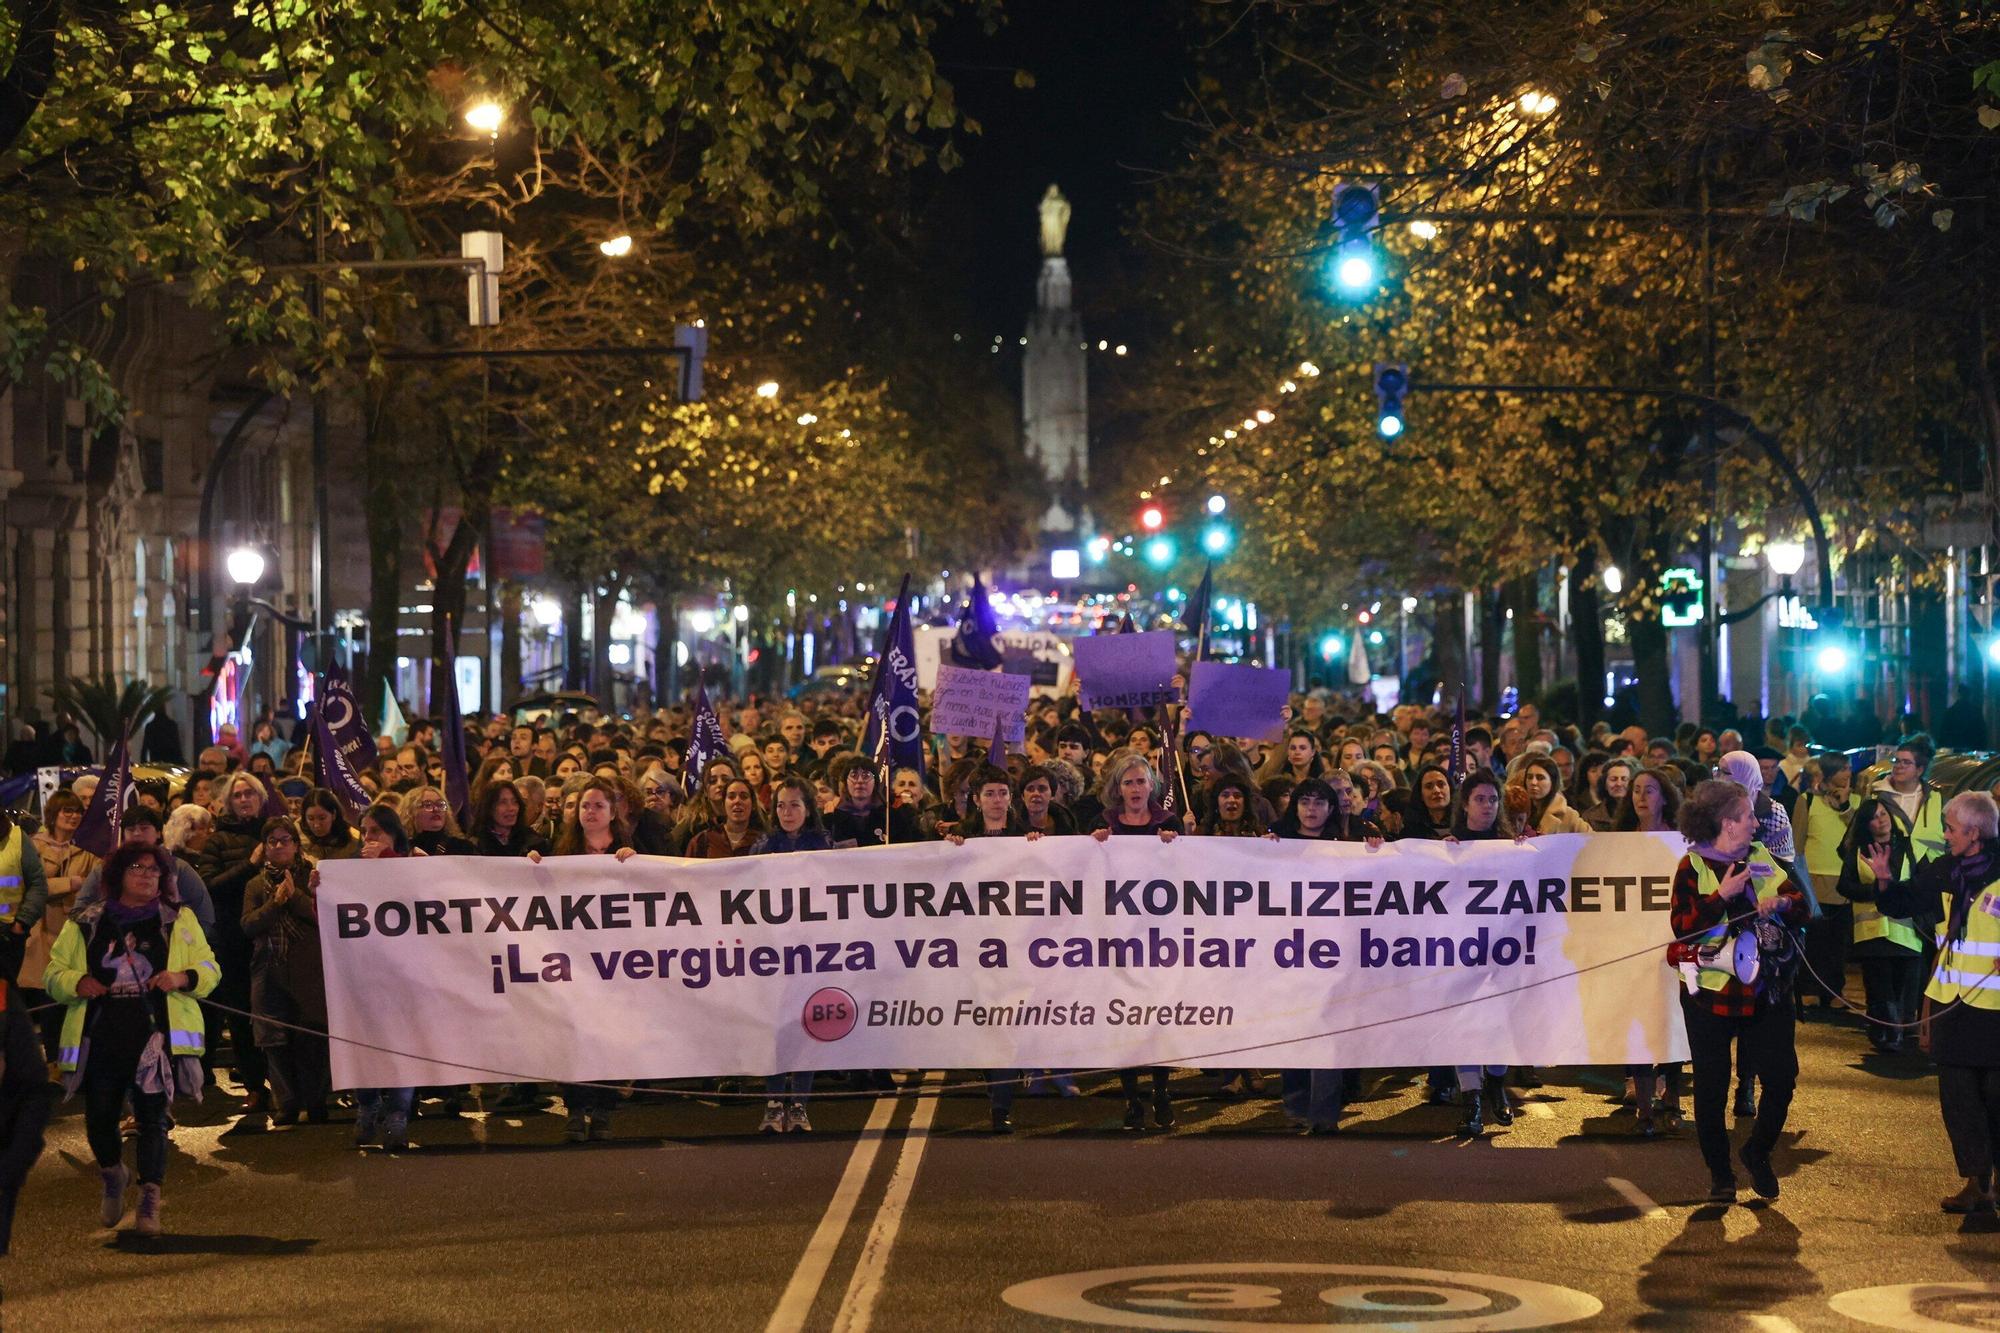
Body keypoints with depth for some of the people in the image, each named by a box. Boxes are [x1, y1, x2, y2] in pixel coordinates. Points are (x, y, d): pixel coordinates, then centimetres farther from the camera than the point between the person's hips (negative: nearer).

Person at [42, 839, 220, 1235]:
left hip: (157, 1036, -1)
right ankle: (113, 1178, 33)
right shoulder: (86, 924, 11)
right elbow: (53, 975, 13)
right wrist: (78, 982, -9)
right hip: (101, 1038, 1)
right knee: (99, 1119, 3)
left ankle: (150, 1201, -2)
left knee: (152, 1117, -6)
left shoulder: (179, 921, 11)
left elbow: (210, 970, 10)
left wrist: (183, 977, -12)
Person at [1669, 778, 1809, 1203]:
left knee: (1781, 1079, 1)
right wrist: (1722, 895, -23)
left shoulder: (1762, 857, 9)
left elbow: (1801, 908, 8)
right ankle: (1719, 1173, 18)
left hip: (1766, 990, 4)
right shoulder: (1692, 867, -6)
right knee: (1711, 1088, 3)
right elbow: (1683, 927, -15)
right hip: (1711, 993, -4)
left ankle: (1757, 1153, 25)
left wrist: (1782, 902, -14)